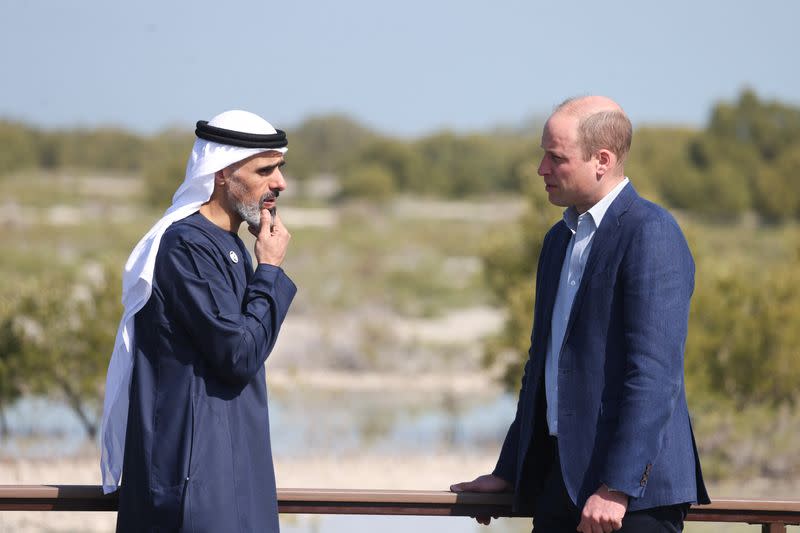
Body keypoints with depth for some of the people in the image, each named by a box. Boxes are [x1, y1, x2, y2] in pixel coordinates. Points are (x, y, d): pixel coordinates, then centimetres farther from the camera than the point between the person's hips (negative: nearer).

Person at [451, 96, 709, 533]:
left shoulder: (651, 234, -11)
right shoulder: (560, 239, 18)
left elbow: (655, 373, -19)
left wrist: (616, 488, -23)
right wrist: (508, 472, 22)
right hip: (558, 481, 8)